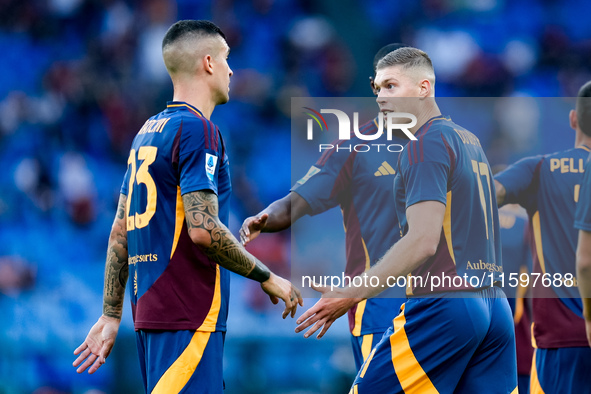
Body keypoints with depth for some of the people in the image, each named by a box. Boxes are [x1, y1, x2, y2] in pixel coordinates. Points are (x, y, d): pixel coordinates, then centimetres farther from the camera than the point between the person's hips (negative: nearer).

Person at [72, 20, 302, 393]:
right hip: (189, 316, -9)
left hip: (149, 307, 9)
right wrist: (267, 278, -7)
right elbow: (203, 229, -18)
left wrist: (111, 315, 21)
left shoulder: (148, 131, 17)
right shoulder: (197, 129, -10)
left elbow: (120, 232, 18)